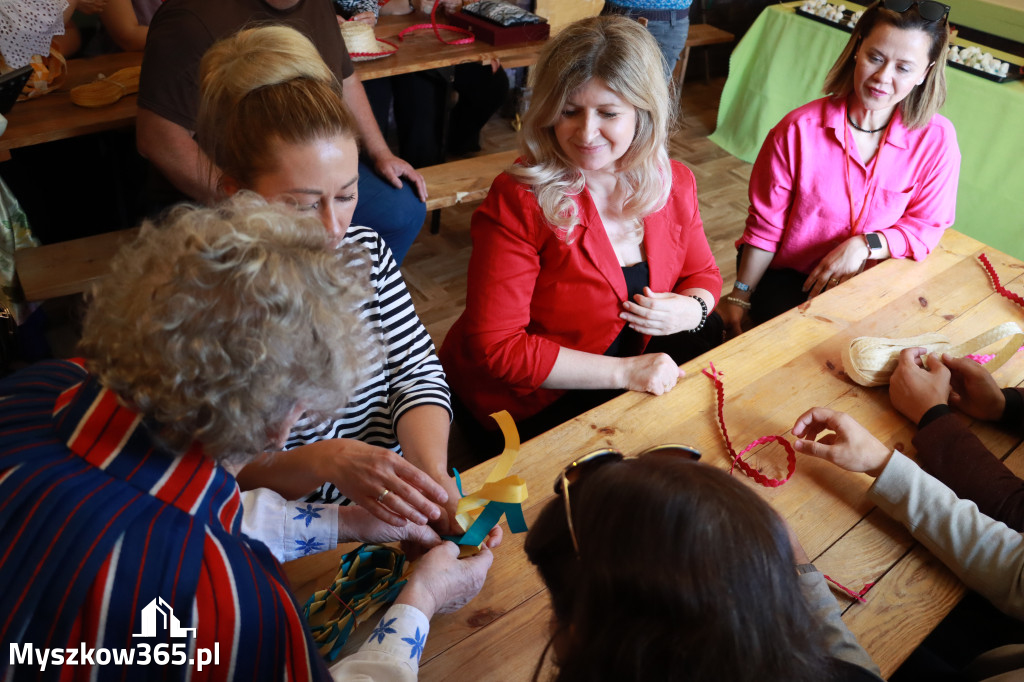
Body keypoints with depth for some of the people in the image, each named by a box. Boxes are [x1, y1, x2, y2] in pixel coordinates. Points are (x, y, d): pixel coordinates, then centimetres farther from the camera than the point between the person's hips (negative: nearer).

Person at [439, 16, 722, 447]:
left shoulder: (673, 183, -3)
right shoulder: (519, 201, -21)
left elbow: (703, 274, 13)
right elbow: (496, 347, -22)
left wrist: (690, 310, -13)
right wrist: (624, 372, -24)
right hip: (531, 402, -6)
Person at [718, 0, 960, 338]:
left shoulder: (936, 140, -9)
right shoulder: (799, 130, -15)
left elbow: (926, 226, 0)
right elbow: (765, 225, -7)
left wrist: (865, 245, -20)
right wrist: (740, 296, -3)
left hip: (870, 282, 3)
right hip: (786, 277, -2)